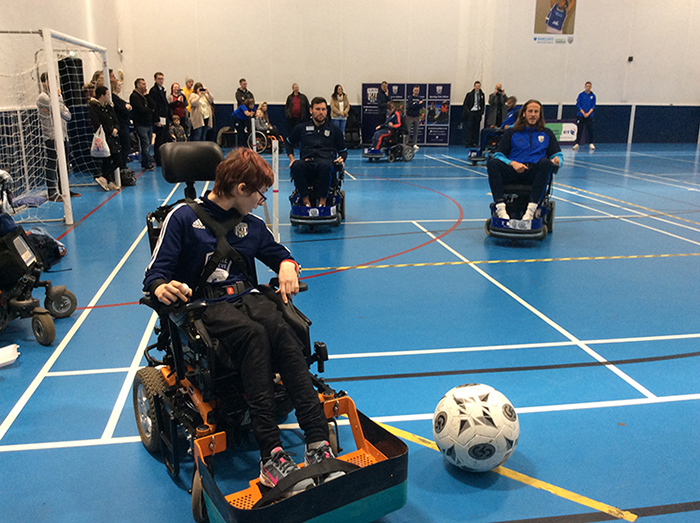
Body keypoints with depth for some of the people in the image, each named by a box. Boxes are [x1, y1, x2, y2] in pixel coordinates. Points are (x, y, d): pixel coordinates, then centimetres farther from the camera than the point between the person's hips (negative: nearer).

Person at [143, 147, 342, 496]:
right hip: (205, 305, -4)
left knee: (284, 332, -31)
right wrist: (161, 288, -25)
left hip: (246, 297, 4)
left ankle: (318, 446, -40)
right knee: (253, 334, -38)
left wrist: (287, 266, 6)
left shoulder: (252, 226, 18)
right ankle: (270, 455, -43)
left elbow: (280, 254, 30)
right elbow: (155, 272, 0)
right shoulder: (183, 218, 3)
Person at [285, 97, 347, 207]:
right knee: (296, 166, -38)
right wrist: (291, 158, 17)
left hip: (326, 161, -1)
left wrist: (341, 159, 4)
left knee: (325, 165, -41)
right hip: (306, 162, 1)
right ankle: (306, 200, -33)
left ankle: (322, 200, -30)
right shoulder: (301, 128, 23)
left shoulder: (334, 130, 22)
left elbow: (343, 150, 28)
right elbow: (288, 142, 35)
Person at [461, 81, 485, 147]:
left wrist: (482, 111, 4)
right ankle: (467, 142, -4)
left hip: (478, 113, 3)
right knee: (470, 128, -8)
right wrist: (467, 111, -11)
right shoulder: (470, 94, 0)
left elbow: (483, 104, 18)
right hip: (471, 112, -3)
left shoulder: (482, 95, 10)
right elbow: (465, 104, 1)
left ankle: (473, 142, 7)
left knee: (476, 129, 2)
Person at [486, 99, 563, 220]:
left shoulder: (547, 134, 25)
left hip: (534, 173, 0)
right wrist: (512, 163, -11)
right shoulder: (511, 132, 21)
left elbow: (558, 155, 20)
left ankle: (531, 208, -42)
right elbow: (498, 155, 11)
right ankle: (500, 206, -42)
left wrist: (557, 160, -7)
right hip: (512, 171, 0)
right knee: (492, 163, -30)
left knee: (545, 162, -35)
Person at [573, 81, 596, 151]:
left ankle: (591, 144, 4)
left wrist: (588, 113, -10)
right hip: (580, 115, -1)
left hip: (589, 116, 1)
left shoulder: (593, 96, 6)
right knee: (579, 130, -2)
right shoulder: (581, 95, 2)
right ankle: (577, 144, 1)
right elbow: (578, 105, -2)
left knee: (590, 130, -2)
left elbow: (593, 106, 4)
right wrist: (583, 113, -10)